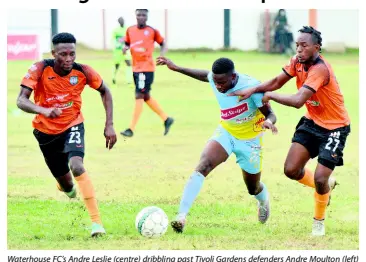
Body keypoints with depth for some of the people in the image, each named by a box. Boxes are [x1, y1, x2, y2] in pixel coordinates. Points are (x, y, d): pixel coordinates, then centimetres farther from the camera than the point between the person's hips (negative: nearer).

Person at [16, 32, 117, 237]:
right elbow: (21, 100, -30)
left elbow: (105, 92, 0)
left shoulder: (83, 72, -19)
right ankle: (67, 187, 55)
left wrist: (109, 125, -8)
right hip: (46, 131, 1)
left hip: (72, 126, -1)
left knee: (76, 166, -29)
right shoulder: (40, 70, -23)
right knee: (64, 181, 12)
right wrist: (43, 111, -50)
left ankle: (97, 221, -26)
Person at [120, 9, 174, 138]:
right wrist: (125, 48, -4)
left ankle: (131, 129, -9)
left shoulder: (152, 31, -4)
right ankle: (166, 119, 30)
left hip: (147, 68, -6)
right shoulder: (130, 30, 7)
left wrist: (161, 56, -11)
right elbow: (127, 43, 19)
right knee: (146, 97, 14)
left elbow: (163, 44, 7)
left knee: (139, 96, -10)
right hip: (136, 68, 6)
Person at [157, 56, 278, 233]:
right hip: (225, 132, 2)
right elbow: (204, 75, 9)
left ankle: (263, 200, 56)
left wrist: (269, 122, -46)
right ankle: (181, 216, -32)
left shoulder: (251, 86, -31)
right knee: (202, 166, -26)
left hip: (250, 139, -2)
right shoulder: (214, 79, -18)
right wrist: (176, 68, 8)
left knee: (253, 188, 16)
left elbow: (270, 114, -22)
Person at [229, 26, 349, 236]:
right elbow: (277, 82, 1)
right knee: (291, 170, -3)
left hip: (334, 128, -7)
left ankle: (319, 221, 15)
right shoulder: (297, 62, -5)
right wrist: (253, 90, -16)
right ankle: (327, 185, 27)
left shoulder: (320, 69, -30)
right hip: (312, 122, 7)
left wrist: (270, 95, -23)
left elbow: (298, 101, -37)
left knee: (319, 179, -13)